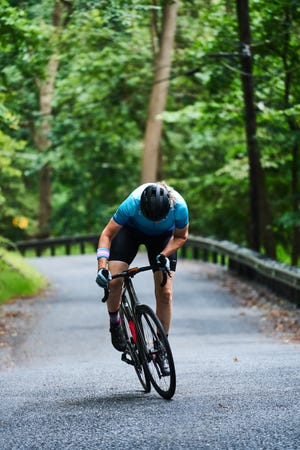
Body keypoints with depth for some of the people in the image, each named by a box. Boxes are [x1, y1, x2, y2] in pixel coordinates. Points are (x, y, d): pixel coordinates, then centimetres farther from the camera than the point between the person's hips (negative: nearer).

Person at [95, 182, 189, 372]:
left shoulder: (179, 207, -35)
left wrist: (164, 255, -27)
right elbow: (107, 235, -26)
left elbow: (181, 236, -12)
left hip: (163, 237, 1)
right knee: (113, 281, -20)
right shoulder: (132, 204, -39)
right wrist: (102, 267, -37)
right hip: (131, 230, -1)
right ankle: (115, 322, 9)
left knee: (165, 293, -9)